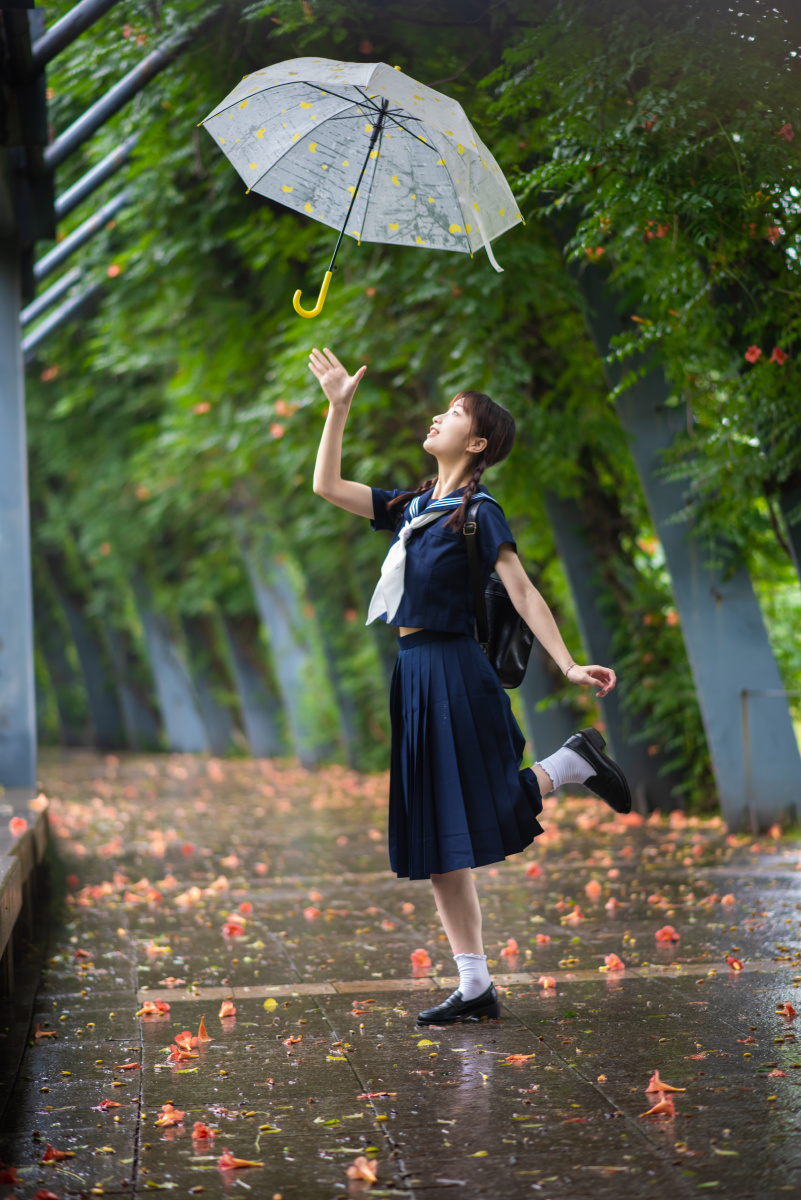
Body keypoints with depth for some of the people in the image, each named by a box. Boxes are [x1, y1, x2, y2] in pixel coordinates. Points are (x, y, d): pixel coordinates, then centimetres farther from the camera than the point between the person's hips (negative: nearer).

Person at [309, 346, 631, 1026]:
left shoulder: (478, 512, -6)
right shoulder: (412, 505, 14)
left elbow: (523, 593, -11)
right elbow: (327, 487, 18)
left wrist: (569, 666, -20)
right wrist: (339, 406, 13)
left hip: (454, 672, -7)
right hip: (415, 675, 7)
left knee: (482, 822, -8)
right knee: (435, 840, 6)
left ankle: (572, 764, 14)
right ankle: (477, 988, 11)